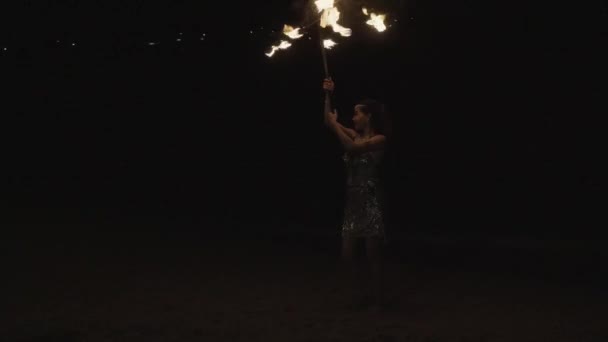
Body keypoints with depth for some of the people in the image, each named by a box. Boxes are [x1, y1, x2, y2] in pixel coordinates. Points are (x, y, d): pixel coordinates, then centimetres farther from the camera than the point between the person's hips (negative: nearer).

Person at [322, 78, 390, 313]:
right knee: (347, 255, 6)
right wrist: (328, 95, 7)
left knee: (373, 256, 0)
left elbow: (351, 147, -21)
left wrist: (335, 124, -12)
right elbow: (329, 122, 13)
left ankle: (377, 300, 12)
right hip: (353, 202, 6)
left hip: (371, 202, -6)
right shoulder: (356, 135, 11)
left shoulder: (379, 139, -8)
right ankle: (356, 293, 25)